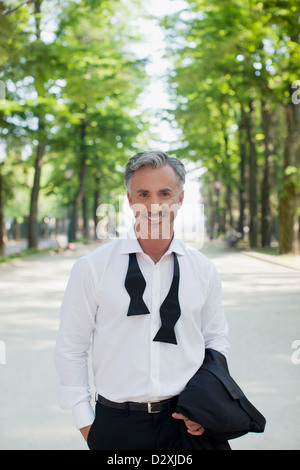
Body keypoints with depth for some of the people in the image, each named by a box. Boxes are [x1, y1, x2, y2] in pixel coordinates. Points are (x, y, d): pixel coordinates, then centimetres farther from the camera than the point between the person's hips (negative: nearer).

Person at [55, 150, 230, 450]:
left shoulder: (203, 270, 3)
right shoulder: (92, 267, -5)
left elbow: (216, 338, 12)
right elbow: (70, 348, 0)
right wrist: (84, 421, -2)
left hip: (185, 422, 2)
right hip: (116, 423, -1)